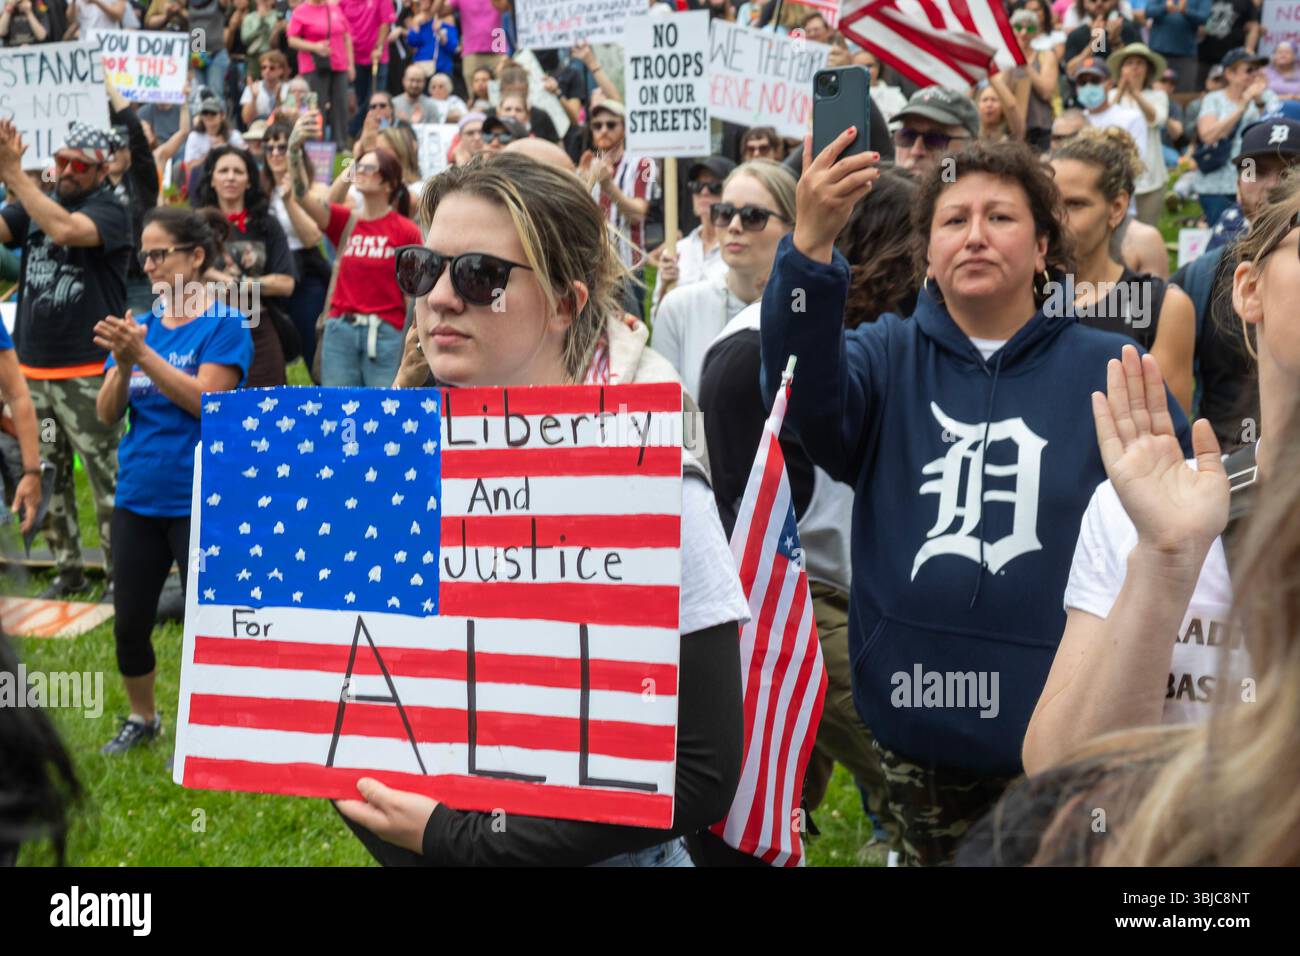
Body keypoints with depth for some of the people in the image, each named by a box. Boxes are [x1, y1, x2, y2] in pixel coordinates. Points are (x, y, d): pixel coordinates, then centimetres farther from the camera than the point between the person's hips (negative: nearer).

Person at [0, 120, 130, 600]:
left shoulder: (110, 211, -7)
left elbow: (65, 230, -26)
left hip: (87, 374, -6)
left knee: (107, 479, -3)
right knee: (48, 478, 12)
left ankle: (120, 574, 4)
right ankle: (68, 571, 22)